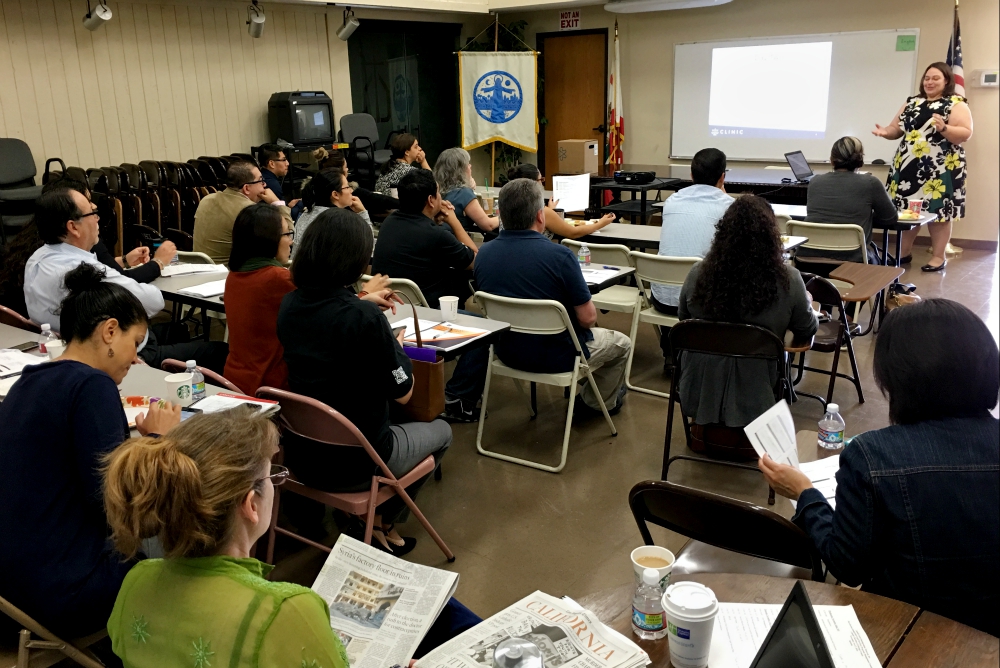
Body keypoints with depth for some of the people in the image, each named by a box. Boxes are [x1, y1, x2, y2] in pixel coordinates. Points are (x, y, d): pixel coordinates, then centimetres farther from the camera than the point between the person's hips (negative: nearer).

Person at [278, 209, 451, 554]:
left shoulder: (290, 304, -6)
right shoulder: (366, 318, -26)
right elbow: (402, 393, -16)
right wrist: (397, 345, 1)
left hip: (300, 456, 7)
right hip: (351, 466, -6)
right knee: (441, 431, 23)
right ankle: (381, 523, 27)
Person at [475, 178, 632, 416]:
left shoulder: (483, 254, -9)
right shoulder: (559, 255, -26)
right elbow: (587, 318, -20)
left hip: (507, 353, 6)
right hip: (556, 358, -6)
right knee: (621, 344, 24)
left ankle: (587, 395, 47)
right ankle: (596, 402, 43)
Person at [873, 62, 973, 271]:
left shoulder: (956, 104, -2)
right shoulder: (912, 102, 14)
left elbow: (965, 134, -11)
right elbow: (897, 128, 16)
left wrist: (944, 128, -28)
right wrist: (886, 132, -6)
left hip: (940, 168, -5)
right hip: (908, 165, 5)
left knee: (937, 210, -2)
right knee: (907, 209, 8)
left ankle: (939, 256, 6)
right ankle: (905, 251, 20)